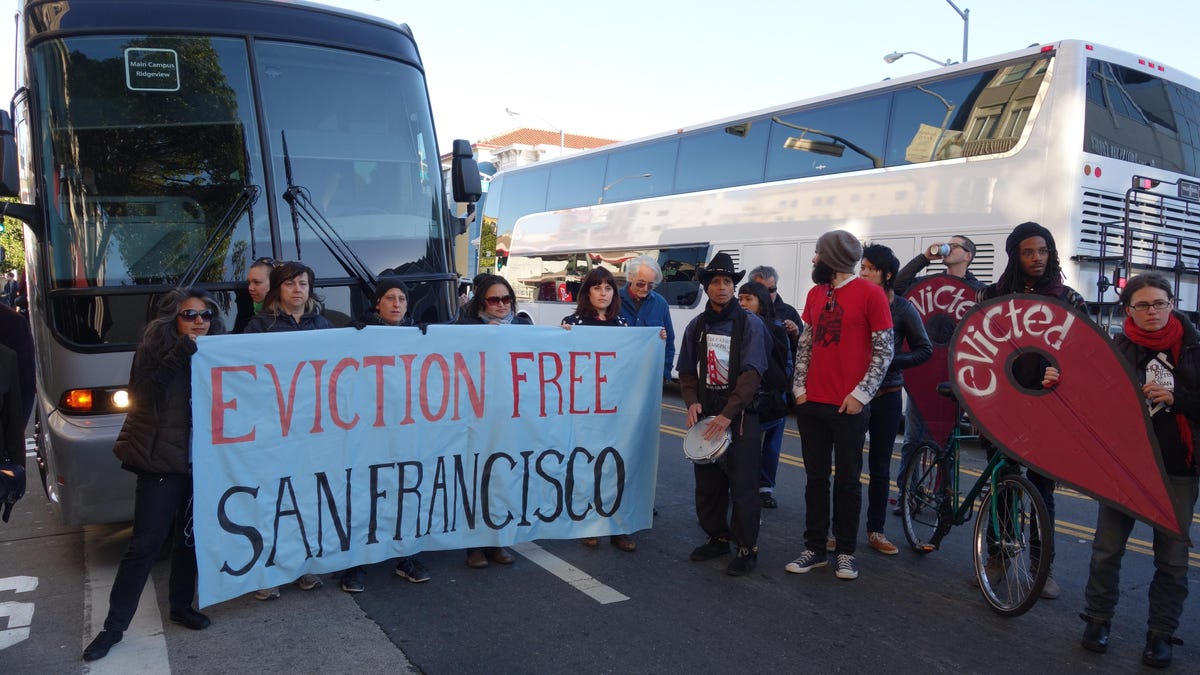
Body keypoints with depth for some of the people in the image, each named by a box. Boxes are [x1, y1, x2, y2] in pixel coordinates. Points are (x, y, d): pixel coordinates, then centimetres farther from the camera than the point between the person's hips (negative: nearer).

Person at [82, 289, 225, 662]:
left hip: (201, 462, 4)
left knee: (191, 537, 14)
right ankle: (114, 626, 11)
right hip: (162, 463, -4)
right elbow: (146, 395, -20)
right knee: (145, 544, -1)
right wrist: (182, 353, -24)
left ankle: (181, 606, 31)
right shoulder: (155, 351, -5)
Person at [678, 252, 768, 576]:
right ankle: (717, 537, 27)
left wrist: (728, 414, -20)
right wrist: (692, 401, -5)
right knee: (707, 482, 10)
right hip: (705, 413, 5)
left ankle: (747, 548, 10)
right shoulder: (696, 326, 10)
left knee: (742, 484, -2)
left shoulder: (750, 324, -6)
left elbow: (752, 372, -14)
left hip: (740, 415, -5)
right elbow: (687, 370, 14)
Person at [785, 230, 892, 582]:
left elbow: (884, 349, -8)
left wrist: (861, 393, -13)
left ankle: (845, 551, 18)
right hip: (812, 403, 5)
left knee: (848, 480, 6)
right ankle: (814, 548, 19)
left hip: (849, 406, -5)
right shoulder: (815, 294, 10)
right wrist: (799, 385, 4)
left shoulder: (870, 293, -7)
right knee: (816, 478, 10)